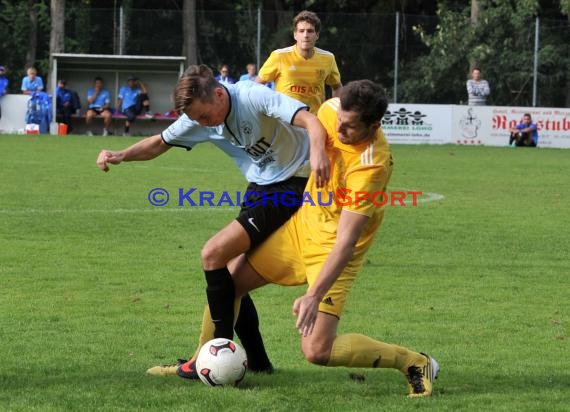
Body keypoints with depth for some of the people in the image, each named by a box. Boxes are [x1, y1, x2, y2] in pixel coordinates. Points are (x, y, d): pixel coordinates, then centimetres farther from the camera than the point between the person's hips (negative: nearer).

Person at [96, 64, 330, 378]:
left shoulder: (254, 97, -23)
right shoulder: (199, 119, 0)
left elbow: (311, 121, -32)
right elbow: (161, 142, 14)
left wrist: (317, 152, -53)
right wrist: (122, 156, -4)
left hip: (293, 184, -9)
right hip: (260, 187, 9)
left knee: (214, 254, -16)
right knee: (231, 275, 7)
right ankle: (257, 361, 17)